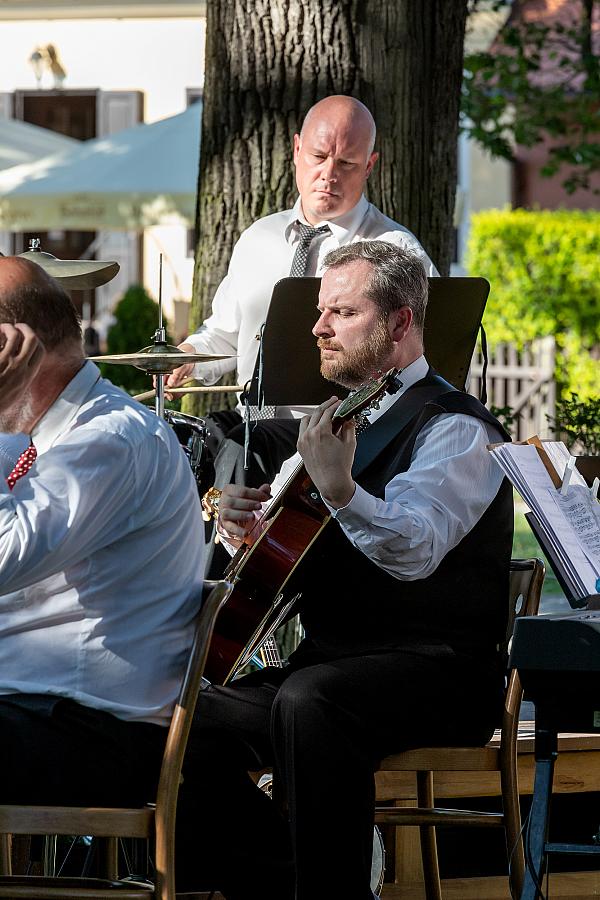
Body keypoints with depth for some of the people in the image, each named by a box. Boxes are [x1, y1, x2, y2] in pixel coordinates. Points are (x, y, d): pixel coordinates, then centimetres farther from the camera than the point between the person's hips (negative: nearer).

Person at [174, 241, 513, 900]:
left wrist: (338, 489, -44)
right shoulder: (338, 420, 20)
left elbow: (415, 549, -26)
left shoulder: (454, 429, -7)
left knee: (308, 700, -37)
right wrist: (243, 518, 1)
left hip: (439, 672, -8)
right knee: (192, 729, -12)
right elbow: (274, 550, 25)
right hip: (329, 661, 8)